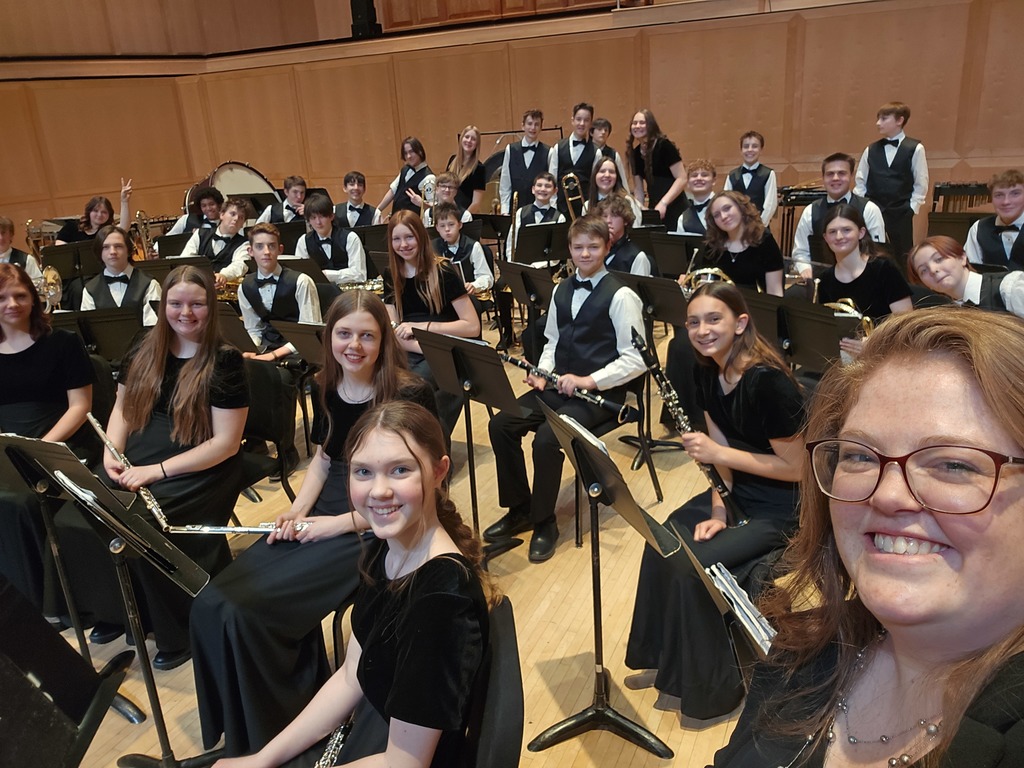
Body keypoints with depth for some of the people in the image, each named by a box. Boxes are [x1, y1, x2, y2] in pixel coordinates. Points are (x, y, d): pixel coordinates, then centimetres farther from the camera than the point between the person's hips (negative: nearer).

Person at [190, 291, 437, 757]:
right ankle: (233, 731, 12)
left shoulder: (410, 396, -15)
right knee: (211, 607, -10)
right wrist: (297, 511, 0)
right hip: (323, 516, 7)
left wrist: (338, 523, -17)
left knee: (246, 613, -21)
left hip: (374, 529, -7)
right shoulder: (326, 387, 6)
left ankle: (267, 741, 4)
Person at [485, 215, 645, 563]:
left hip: (601, 392, -7)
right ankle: (519, 509, 4)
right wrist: (542, 373, 0)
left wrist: (588, 381, -22)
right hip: (558, 384, 7)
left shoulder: (620, 296, -10)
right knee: (500, 424, -12)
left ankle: (544, 523, -6)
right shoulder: (561, 290, 12)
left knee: (546, 439, -29)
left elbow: (635, 359, -13)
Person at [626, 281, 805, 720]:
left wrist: (718, 454, -24)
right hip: (735, 491, 8)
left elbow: (794, 468, -20)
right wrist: (716, 511, -8)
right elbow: (719, 450, 3)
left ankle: (710, 688, 2)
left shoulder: (768, 381, -26)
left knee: (694, 566, -21)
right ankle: (665, 660, 11)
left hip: (779, 509, -7)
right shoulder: (708, 373, -2)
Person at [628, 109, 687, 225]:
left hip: (674, 209, -5)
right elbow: (638, 189, 11)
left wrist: (663, 203, -24)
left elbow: (682, 179, -15)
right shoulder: (635, 153, 8)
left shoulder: (664, 146, -10)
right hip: (653, 208, 5)